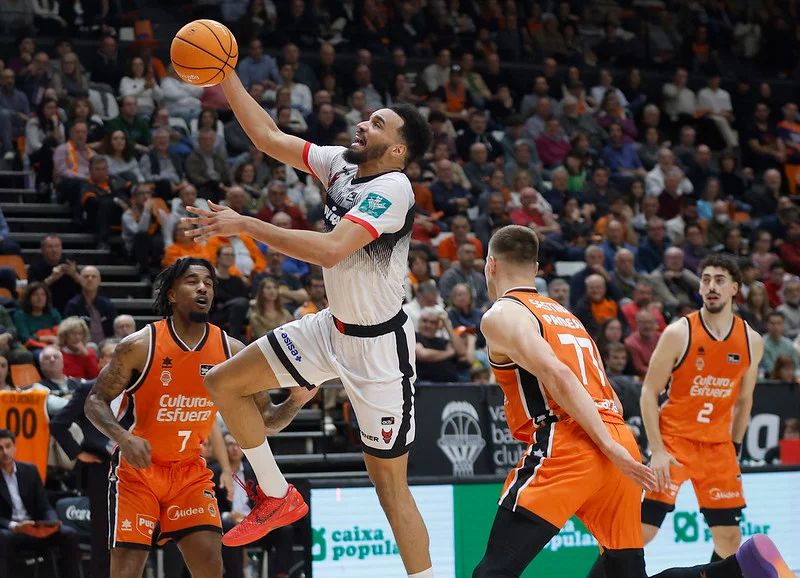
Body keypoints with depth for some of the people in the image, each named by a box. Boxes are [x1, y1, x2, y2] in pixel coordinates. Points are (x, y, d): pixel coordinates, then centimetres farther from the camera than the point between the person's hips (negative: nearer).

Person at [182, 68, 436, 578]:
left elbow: (330, 250, -36)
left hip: (379, 346, -8)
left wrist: (245, 225, -32)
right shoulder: (342, 164, 0)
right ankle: (279, 498, 20)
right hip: (334, 326, 8)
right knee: (224, 383, 7)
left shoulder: (393, 189, -25)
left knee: (390, 483, -5)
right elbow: (270, 138, 9)